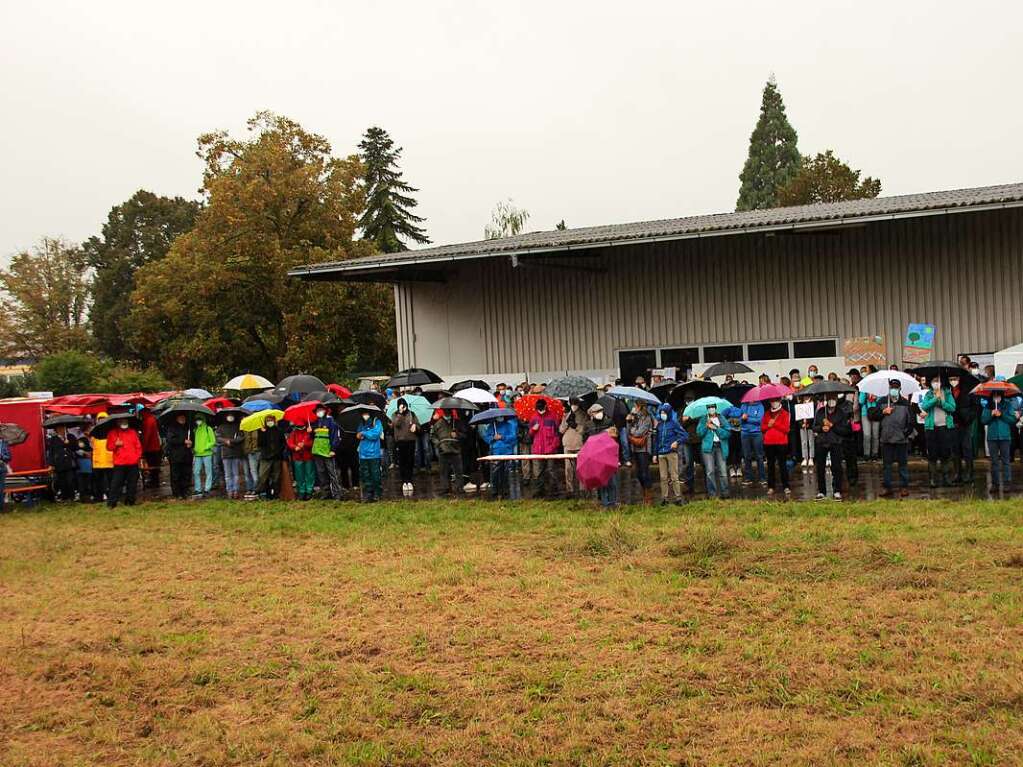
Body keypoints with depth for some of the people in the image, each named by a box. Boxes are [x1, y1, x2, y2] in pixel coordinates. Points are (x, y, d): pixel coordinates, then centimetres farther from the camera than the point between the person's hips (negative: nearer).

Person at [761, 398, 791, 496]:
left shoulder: (784, 413, 2)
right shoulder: (767, 414, 14)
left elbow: (786, 429, -7)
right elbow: (762, 428, 10)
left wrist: (774, 423, -11)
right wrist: (768, 426, -9)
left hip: (781, 443, -4)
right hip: (768, 443, 4)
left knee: (782, 465, -5)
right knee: (770, 465, 7)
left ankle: (786, 487, -4)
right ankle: (771, 487, 11)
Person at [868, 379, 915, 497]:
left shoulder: (905, 403, 3)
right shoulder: (882, 401, 7)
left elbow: (912, 421, 5)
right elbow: (871, 415, 4)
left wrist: (906, 433, -4)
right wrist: (882, 412, -9)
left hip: (901, 439, -1)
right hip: (886, 439, 1)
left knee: (903, 463, 5)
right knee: (886, 464, 6)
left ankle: (904, 486, 14)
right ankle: (886, 487, 13)